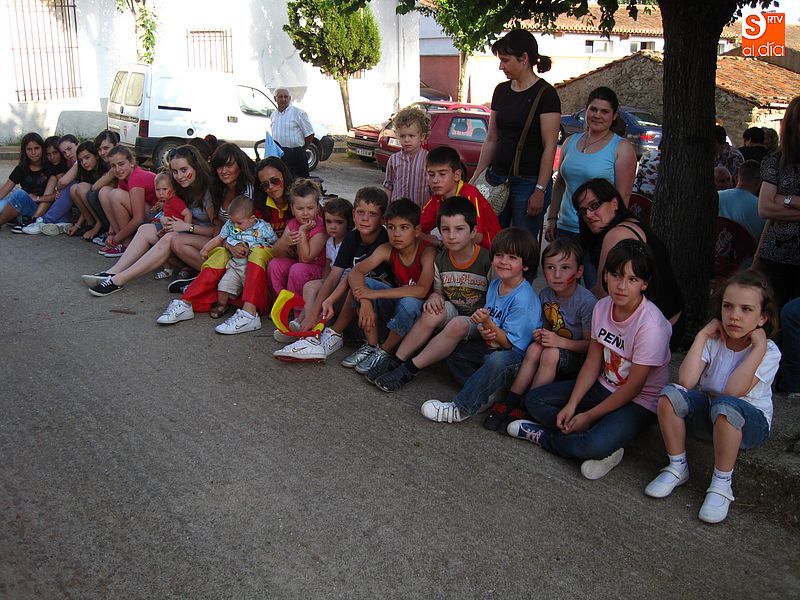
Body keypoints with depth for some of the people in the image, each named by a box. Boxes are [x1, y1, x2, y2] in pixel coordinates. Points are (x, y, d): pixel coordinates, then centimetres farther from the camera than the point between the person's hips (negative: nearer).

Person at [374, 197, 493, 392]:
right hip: (452, 314, 3)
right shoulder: (441, 260, 1)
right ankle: (395, 362, -25)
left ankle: (409, 369, -24)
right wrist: (434, 297, -13)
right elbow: (439, 290, 10)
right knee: (435, 310, -27)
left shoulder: (487, 260, -12)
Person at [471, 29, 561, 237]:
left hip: (529, 181, -6)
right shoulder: (501, 91, 11)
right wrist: (476, 178, 12)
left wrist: (540, 190, -16)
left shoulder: (545, 94, -8)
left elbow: (550, 147, -11)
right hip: (498, 178, 6)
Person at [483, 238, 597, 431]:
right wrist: (541, 334, -11)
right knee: (534, 348, -26)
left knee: (551, 354, -33)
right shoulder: (545, 295, -2)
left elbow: (590, 344, -15)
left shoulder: (586, 301, -19)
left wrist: (560, 341, -26)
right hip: (554, 346, 5)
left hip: (576, 357, -5)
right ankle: (510, 402, -23)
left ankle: (525, 408, -23)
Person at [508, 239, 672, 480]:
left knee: (594, 445, -33)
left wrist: (589, 416, -16)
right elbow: (593, 362, 1)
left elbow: (633, 387, -20)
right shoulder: (602, 307, -5)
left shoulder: (650, 325, -25)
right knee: (534, 400, -4)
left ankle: (544, 436, -3)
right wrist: (571, 404, -10)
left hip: (640, 402, -7)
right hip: (605, 387, 7)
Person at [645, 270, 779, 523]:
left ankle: (722, 484, -19)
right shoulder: (713, 340, -8)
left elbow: (733, 391, -31)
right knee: (671, 394, -27)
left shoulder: (768, 351, -15)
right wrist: (701, 336, -19)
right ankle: (677, 467, -7)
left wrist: (758, 346, -27)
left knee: (725, 406, -38)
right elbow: (687, 381, -24)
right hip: (707, 416, 3)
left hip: (750, 420, -3)